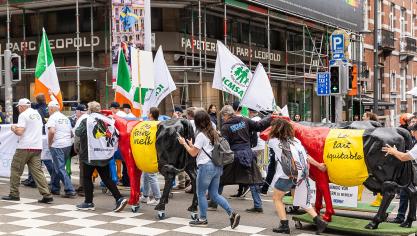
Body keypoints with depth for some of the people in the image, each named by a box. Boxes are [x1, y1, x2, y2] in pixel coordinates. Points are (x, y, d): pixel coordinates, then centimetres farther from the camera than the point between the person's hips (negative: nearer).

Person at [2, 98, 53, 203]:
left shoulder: (23, 115, -6)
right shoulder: (37, 114, 16)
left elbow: (20, 132, -16)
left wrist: (14, 129, 6)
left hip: (25, 147, -6)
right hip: (37, 147, 6)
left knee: (15, 169, 8)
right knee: (37, 171, 3)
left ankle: (14, 194, 12)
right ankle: (47, 195, -8)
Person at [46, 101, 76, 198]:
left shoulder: (52, 117, -6)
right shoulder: (66, 118, 18)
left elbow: (51, 131, -20)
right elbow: (71, 133, 18)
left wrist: (49, 143, -7)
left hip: (57, 146, -7)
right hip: (68, 145, 7)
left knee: (60, 169, -5)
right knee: (58, 167, 19)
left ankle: (70, 190, -13)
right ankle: (55, 188, 27)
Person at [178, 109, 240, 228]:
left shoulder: (201, 135, -11)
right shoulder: (214, 133, 12)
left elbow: (193, 153, -6)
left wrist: (184, 143, 6)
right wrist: (192, 145, 27)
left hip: (206, 166, -8)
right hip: (217, 166, 8)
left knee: (201, 193, 8)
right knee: (214, 194, 12)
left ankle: (203, 219, 16)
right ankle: (232, 213, 1)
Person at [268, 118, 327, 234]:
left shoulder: (274, 141, 5)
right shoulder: (295, 140, 15)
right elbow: (306, 156, 14)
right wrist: (318, 165, 25)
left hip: (287, 175, -5)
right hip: (302, 173, 5)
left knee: (277, 198, 16)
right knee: (303, 201, 19)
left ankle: (284, 226, 9)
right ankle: (319, 222, 8)